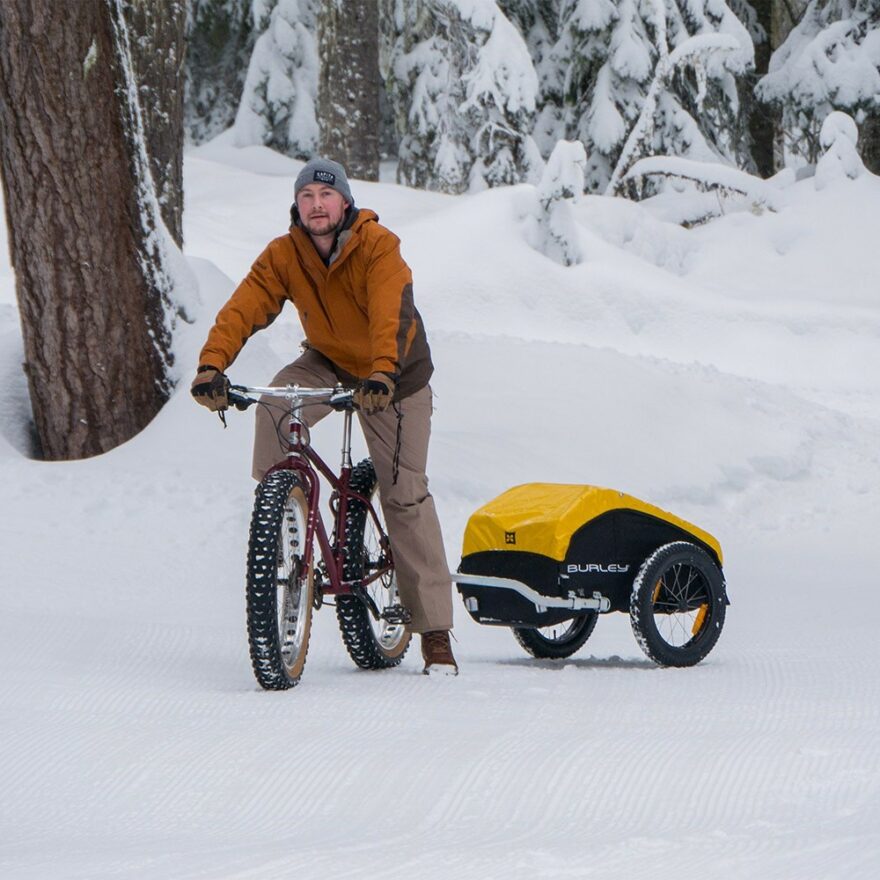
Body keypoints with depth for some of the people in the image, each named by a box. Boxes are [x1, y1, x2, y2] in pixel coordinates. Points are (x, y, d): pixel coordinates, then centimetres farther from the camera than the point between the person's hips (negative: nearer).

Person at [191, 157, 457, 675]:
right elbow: (244, 307, -26)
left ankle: (435, 631, 2)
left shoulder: (379, 246, -25)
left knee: (406, 496, -5)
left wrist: (383, 373, -57)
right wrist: (211, 365, -43)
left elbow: (390, 313, -40)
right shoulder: (283, 256, -15)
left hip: (394, 378, -3)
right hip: (327, 363, 3)